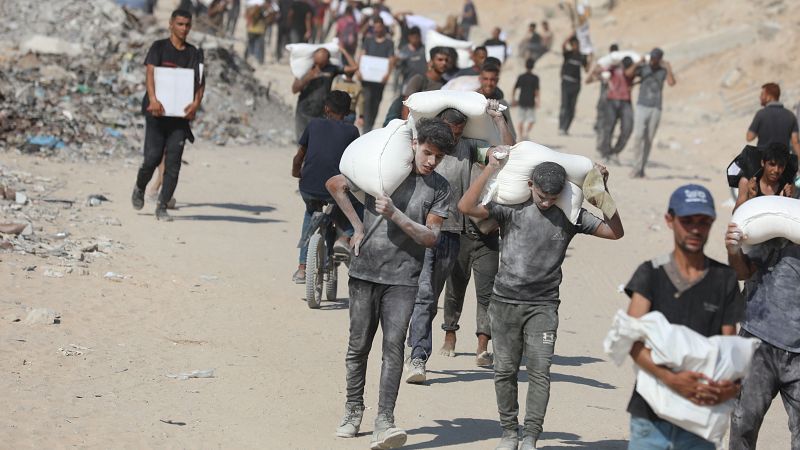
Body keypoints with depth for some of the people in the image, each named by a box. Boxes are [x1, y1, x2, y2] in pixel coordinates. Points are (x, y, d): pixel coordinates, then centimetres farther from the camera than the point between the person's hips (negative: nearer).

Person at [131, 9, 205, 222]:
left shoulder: (194, 53, 12)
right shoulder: (159, 47, 4)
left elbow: (201, 82, 4)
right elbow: (150, 73, -9)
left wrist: (196, 103, -15)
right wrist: (153, 99, -26)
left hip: (180, 114, 3)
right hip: (158, 111, -3)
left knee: (173, 163, -4)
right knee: (152, 158, -7)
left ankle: (162, 206, 2)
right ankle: (139, 188, 23)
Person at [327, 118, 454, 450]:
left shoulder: (439, 188, 2)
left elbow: (430, 237, -5)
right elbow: (335, 184, 12)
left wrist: (394, 214, -17)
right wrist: (358, 226, 8)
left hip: (403, 277, -1)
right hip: (365, 272, 1)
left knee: (393, 345, -12)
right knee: (359, 344, 8)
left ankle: (384, 421, -15)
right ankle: (353, 410, 24)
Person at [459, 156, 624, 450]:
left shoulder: (570, 216, 0)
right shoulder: (512, 208, -6)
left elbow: (615, 232, 1)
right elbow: (467, 207, -16)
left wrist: (603, 191, -7)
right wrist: (492, 167, -13)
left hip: (543, 305, 0)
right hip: (505, 302, 0)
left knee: (540, 371, -8)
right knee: (505, 370, 5)